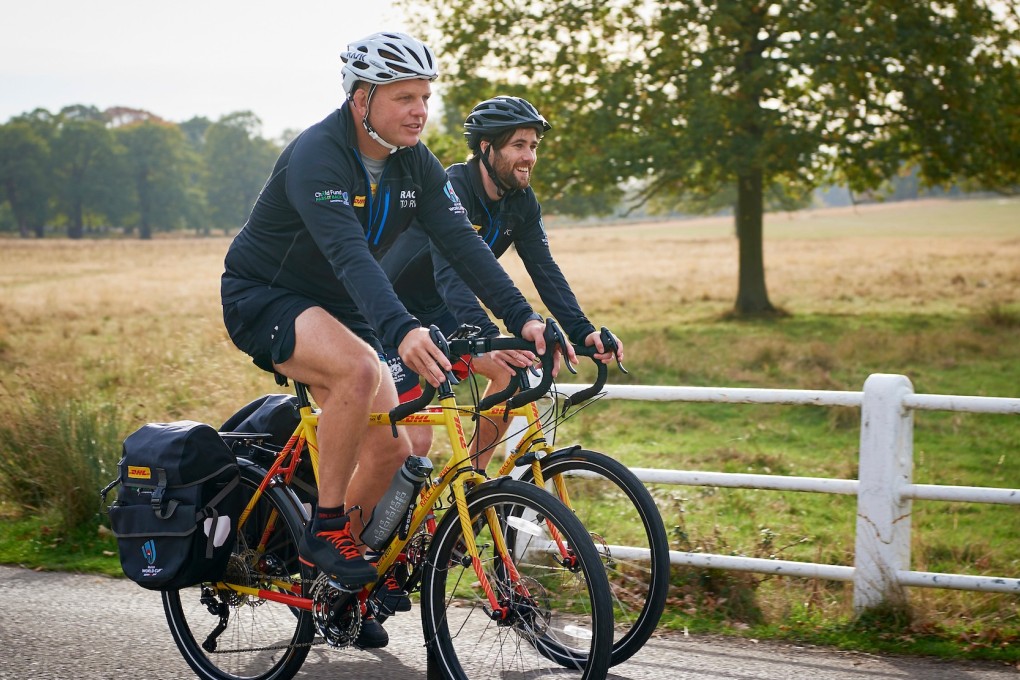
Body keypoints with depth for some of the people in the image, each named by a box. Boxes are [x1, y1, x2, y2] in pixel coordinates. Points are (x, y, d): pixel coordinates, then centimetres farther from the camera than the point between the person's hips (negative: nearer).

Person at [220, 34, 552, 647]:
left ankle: (333, 580, 19)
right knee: (359, 368, -36)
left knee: (391, 448, -2)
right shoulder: (317, 156, -27)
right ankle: (326, 531, -20)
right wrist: (402, 331, -57)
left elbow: (463, 243, -12)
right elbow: (349, 253, -42)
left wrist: (523, 317, -25)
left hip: (337, 309, 8)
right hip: (263, 297, -7)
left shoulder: (415, 164, -5)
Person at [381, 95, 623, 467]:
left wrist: (582, 332, -27)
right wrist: (489, 339, -55)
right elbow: (449, 274, -40)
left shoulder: (522, 203, -5)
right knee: (415, 441, -15)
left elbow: (544, 270, -11)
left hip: (438, 313, 8)